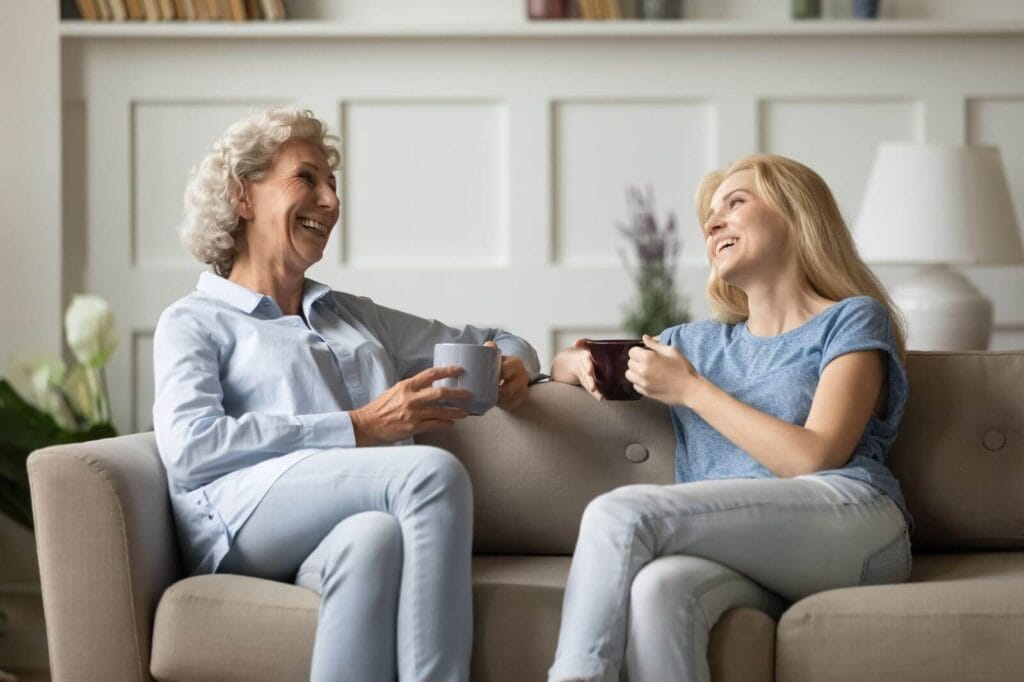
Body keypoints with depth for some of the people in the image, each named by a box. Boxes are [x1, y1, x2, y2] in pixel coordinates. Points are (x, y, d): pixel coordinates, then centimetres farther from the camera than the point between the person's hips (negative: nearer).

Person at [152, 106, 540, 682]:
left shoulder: (359, 317, 35)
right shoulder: (195, 322, 18)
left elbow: (491, 341, 43)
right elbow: (190, 448, -2)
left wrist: (512, 365, 15)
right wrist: (357, 429, -9)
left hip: (354, 520, 4)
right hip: (250, 516, -3)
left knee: (373, 539, -37)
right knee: (435, 471, -32)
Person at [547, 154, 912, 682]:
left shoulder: (852, 320, 13)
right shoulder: (700, 342, 31)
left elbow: (816, 457, -2)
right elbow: (563, 364, 41)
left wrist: (690, 389, 2)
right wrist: (580, 363, 15)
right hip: (743, 558, 4)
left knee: (620, 513, -27)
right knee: (658, 589, -35)